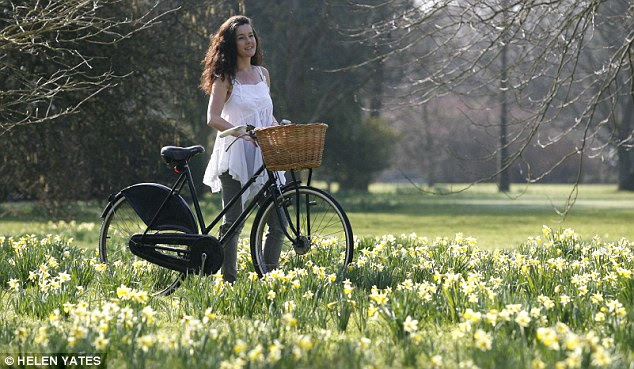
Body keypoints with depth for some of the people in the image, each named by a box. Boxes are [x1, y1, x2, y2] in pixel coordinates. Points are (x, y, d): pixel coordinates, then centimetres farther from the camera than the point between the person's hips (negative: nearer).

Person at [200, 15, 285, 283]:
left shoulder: (262, 74, 14)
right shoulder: (225, 77, -3)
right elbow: (213, 118, -12)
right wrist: (243, 133, -26)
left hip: (264, 154, 5)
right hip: (234, 154, -5)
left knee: (278, 220, -2)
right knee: (233, 221, -3)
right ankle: (229, 281, 3)